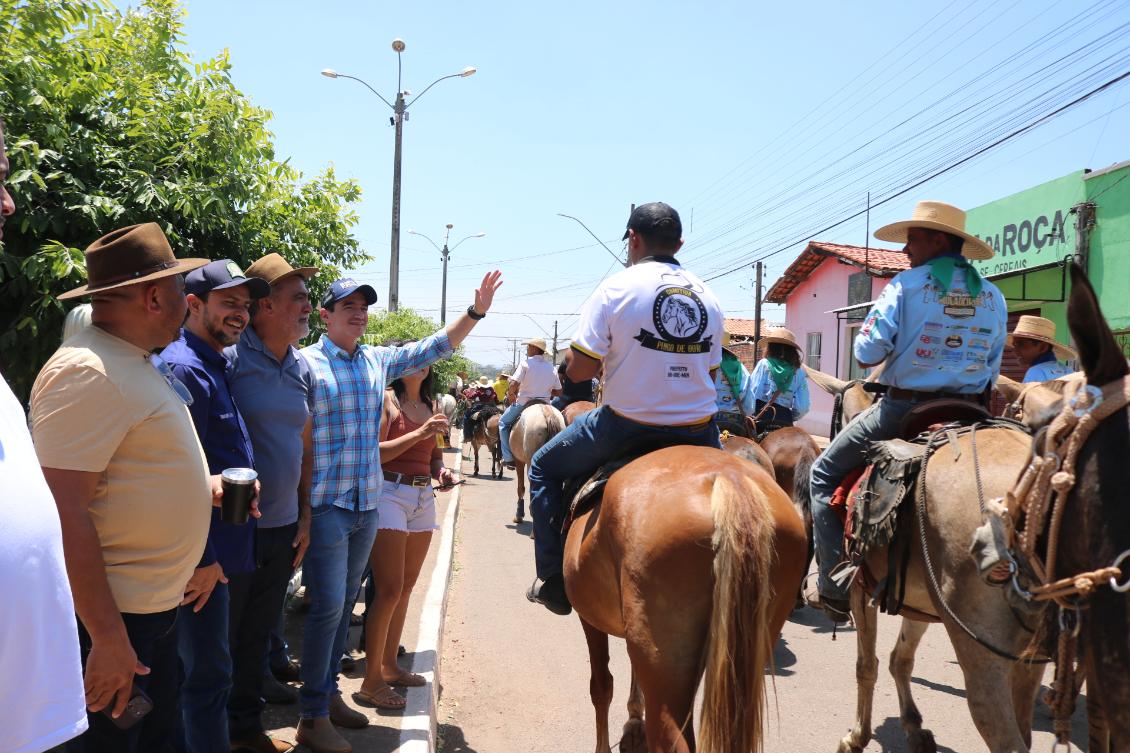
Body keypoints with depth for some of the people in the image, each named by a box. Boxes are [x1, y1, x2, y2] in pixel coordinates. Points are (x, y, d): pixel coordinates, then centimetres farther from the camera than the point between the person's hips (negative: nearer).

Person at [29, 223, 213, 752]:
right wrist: (107, 639, -24)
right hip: (112, 615, -10)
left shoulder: (134, 361, 11)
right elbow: (66, 515, -25)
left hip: (157, 606, 10)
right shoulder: (88, 373, -21)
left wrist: (207, 490, 13)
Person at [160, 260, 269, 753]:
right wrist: (204, 560, -21)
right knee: (208, 674, 0)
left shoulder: (213, 367, 14)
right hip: (202, 556, -10)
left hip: (218, 548, 10)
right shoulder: (183, 368, -18)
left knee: (202, 669, 20)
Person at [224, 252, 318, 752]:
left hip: (283, 528, 6)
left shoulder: (302, 369, 9)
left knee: (259, 632, 19)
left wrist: (305, 516, 14)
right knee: (221, 636, 6)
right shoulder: (231, 356, -13)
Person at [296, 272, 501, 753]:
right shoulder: (307, 364, -8)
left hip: (367, 505, 7)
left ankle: (327, 692, 29)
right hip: (325, 506, -6)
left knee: (345, 603, 15)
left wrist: (476, 311, 3)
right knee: (328, 605, -6)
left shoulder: (378, 362, 9)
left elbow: (433, 348, 13)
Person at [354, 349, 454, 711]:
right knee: (389, 590, -9)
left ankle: (389, 666, 24)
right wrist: (419, 433, -19)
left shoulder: (427, 407, 14)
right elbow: (375, 451, -15)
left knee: (405, 588, 12)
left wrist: (442, 471, 2)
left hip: (423, 497, 7)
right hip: (391, 493, -7)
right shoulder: (387, 400, -5)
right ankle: (371, 683, -1)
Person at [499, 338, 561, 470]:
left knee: (503, 422, 17)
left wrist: (510, 394, 0)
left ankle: (508, 458, 8)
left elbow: (513, 385, -20)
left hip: (524, 403, -4)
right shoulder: (552, 368, 4)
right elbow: (558, 390, 6)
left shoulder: (526, 363, -12)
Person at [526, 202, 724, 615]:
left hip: (625, 426, -3)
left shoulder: (617, 287, -8)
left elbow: (579, 370, -11)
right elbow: (710, 371, 9)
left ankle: (554, 582, 18)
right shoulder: (708, 296, 7)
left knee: (545, 466, 20)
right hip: (697, 430, 4)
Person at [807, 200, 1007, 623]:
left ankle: (834, 590, 7)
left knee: (825, 474, 11)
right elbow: (991, 372, 11)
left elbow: (866, 355, -13)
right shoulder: (993, 297, 8)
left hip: (903, 409, -5)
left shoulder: (907, 285, -9)